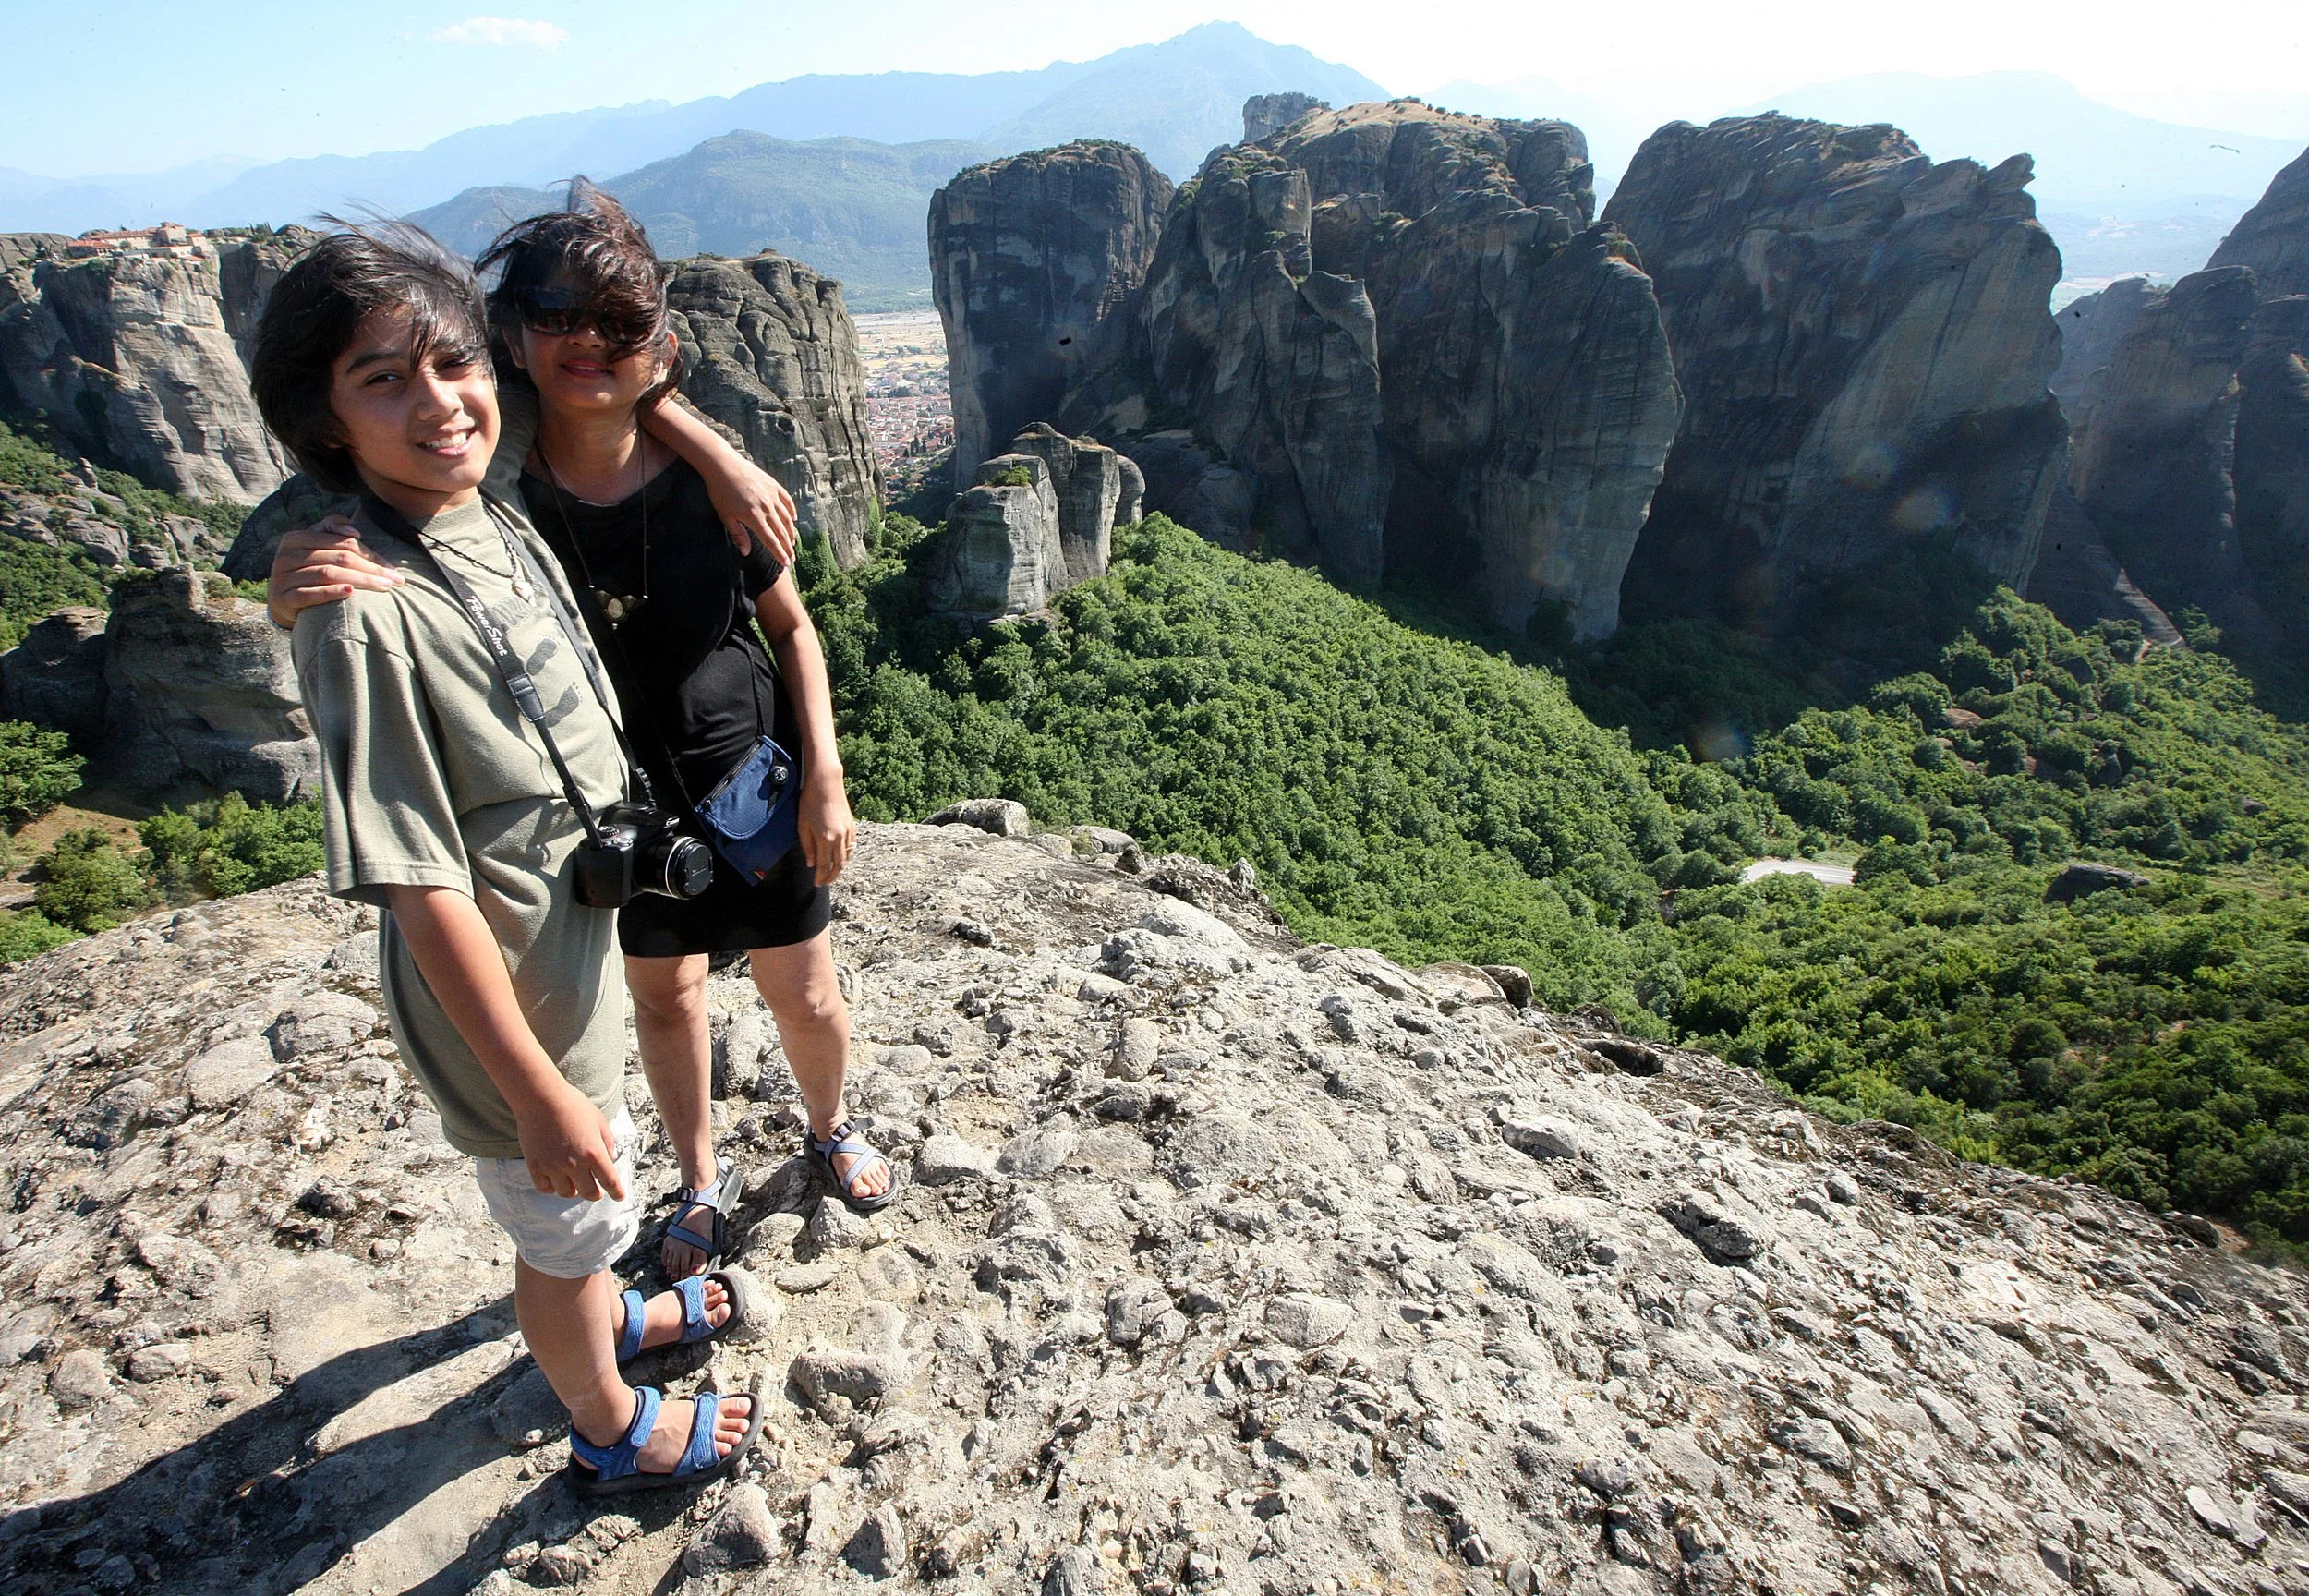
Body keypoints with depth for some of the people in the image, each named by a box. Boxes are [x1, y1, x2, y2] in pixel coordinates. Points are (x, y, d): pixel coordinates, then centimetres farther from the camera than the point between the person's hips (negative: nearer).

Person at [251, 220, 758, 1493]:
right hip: (500, 981, -7)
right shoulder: (364, 616, -28)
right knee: (563, 1214, 17)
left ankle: (604, 1315, 60)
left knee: (593, 1179, 31)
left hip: (580, 929, 8)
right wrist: (534, 1088, -22)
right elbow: (419, 887, -26)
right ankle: (611, 1430, 45)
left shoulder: (499, 526, -3)